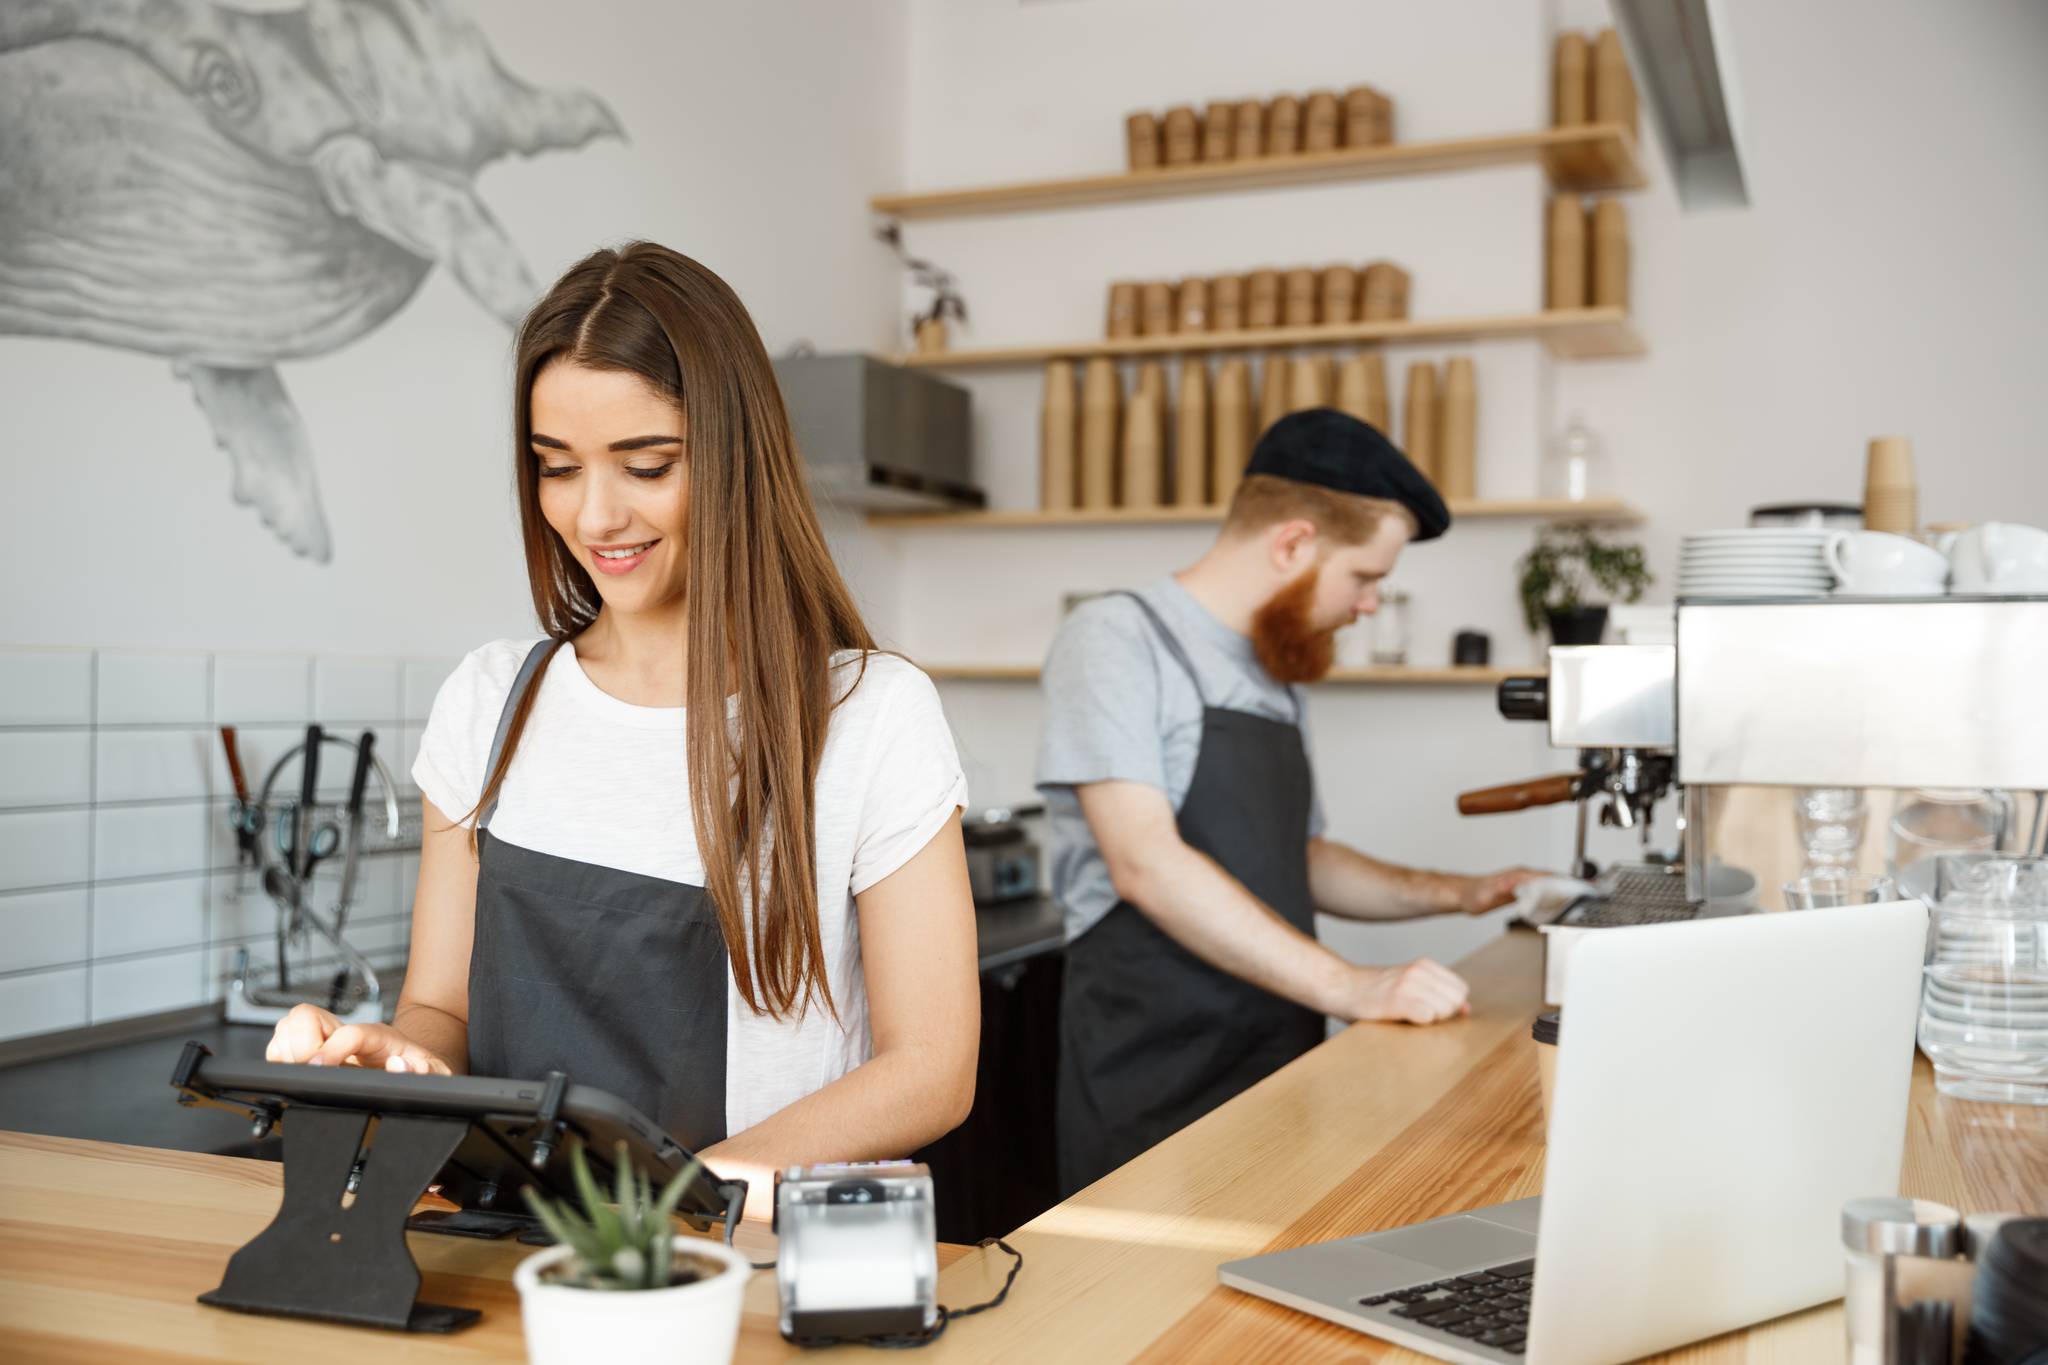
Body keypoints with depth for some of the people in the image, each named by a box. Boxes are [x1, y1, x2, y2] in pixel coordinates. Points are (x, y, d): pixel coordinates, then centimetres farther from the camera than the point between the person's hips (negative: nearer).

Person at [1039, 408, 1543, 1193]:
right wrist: (1347, 987, -24)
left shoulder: (1278, 675, 15)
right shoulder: (1118, 639, -10)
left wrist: (1455, 894, 15)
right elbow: (1146, 864, -21)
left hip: (1282, 1066, 7)